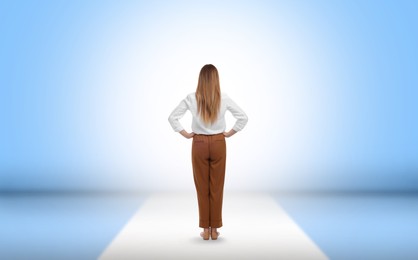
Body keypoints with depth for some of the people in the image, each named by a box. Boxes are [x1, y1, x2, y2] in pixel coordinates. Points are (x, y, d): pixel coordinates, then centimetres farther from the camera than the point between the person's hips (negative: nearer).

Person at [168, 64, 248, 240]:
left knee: (202, 187, 8)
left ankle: (205, 229, 14)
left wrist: (185, 134, 3)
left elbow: (172, 117, -4)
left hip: (199, 144, 0)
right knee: (217, 187, 8)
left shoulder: (192, 98, -6)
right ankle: (214, 229, 15)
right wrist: (229, 133, 3)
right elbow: (243, 117, -4)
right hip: (218, 144, 0)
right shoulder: (223, 98, -6)